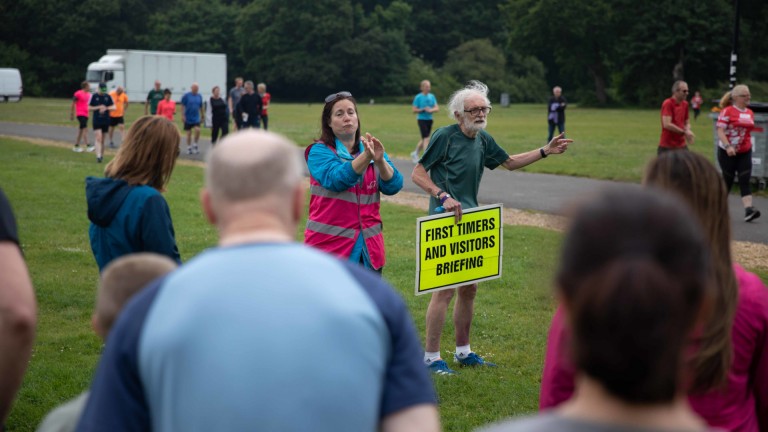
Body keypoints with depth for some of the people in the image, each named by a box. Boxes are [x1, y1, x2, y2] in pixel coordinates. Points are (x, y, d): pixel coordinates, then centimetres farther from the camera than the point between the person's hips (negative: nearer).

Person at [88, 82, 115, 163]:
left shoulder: (108, 97, 5)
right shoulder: (94, 96, -1)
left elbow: (114, 107, 5)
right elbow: (89, 108, 0)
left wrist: (106, 108, -13)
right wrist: (99, 107, -14)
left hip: (106, 120, 3)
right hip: (96, 120, -3)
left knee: (102, 139, 11)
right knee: (98, 138, -14)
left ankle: (101, 155, 22)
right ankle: (98, 156, -21)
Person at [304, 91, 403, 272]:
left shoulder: (373, 150, 11)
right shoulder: (319, 151, -2)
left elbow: (393, 186, -3)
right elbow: (336, 180, -21)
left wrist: (379, 160, -22)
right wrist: (365, 156, -33)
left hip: (368, 246, 4)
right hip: (329, 244, -4)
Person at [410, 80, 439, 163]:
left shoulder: (432, 96, 8)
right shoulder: (418, 97, -6)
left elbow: (437, 108, 3)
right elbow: (414, 110, -7)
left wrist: (431, 110, -17)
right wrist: (423, 109, -19)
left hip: (429, 119, 6)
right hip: (422, 119, -6)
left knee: (424, 139, 14)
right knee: (426, 138, -14)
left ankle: (415, 154, 32)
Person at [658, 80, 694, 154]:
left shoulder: (685, 104, 8)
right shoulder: (668, 103, -14)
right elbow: (667, 124, -24)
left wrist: (688, 130, -6)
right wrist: (684, 132, -17)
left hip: (681, 146, 7)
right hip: (667, 147, -7)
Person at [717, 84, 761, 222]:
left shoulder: (750, 113, 9)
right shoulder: (727, 111, -11)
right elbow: (720, 130, -17)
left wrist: (749, 144, 18)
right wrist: (728, 146, -28)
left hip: (745, 152, 5)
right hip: (727, 152, -5)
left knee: (745, 180, -8)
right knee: (728, 179, 4)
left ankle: (748, 209, -19)